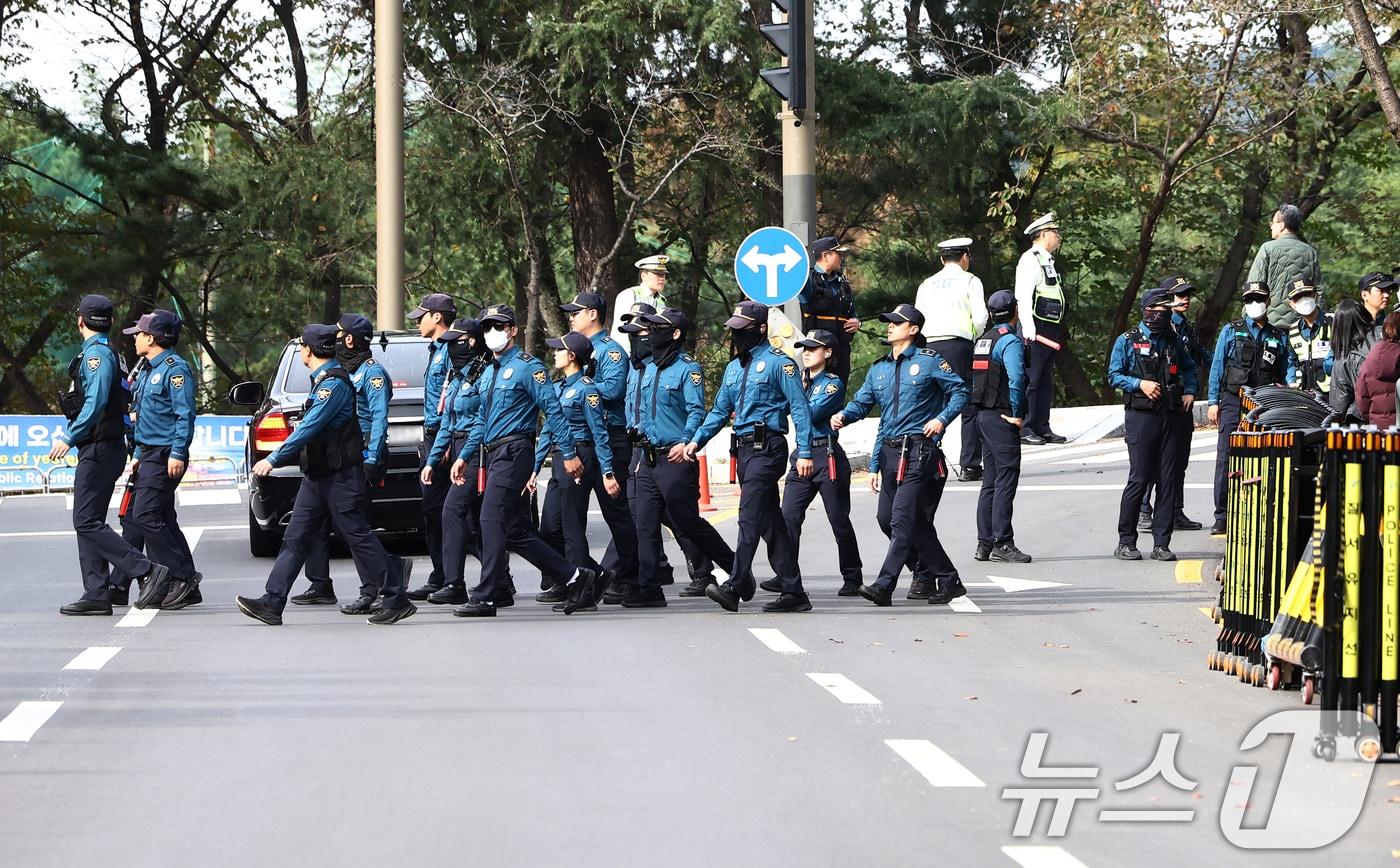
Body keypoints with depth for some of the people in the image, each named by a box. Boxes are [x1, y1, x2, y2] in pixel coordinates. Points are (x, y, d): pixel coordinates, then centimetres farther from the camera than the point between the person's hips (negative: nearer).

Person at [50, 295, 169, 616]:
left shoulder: (96, 354, -13)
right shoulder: (106, 353, 18)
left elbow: (96, 401, -23)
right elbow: (126, 398, 20)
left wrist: (68, 438, -24)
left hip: (99, 450, -10)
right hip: (98, 449, 10)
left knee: (87, 523, -12)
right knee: (88, 523, 10)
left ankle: (148, 572, -15)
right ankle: (97, 595, 8)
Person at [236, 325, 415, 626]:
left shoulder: (334, 383, -17)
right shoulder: (322, 380, 15)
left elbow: (310, 428, -23)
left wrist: (274, 460, -23)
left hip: (340, 476, -10)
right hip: (316, 476, 10)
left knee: (357, 537, -6)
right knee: (294, 538, 4)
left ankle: (397, 600, 1)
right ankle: (272, 603, 2)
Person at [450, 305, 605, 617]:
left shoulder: (528, 367, -5)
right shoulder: (488, 374, 20)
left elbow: (553, 410, -11)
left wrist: (569, 453, -16)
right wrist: (464, 456, 21)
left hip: (514, 450, -9)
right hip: (491, 455, 9)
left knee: (492, 518, -14)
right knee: (516, 531, 6)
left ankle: (486, 597, -12)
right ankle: (576, 577, 12)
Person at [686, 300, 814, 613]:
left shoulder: (778, 363, -5)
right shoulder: (734, 368, 19)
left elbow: (799, 408, -10)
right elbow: (720, 410, 21)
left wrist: (805, 452, -17)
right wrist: (697, 440, 7)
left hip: (767, 448, -8)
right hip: (743, 450, 8)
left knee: (749, 517, -16)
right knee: (772, 522, 9)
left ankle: (735, 587, -21)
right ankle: (793, 592, 12)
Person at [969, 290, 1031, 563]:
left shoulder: (983, 339, 15)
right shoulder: (1010, 341, -13)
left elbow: (974, 377, 18)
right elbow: (1016, 379, -24)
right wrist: (1016, 414, -15)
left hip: (983, 416, 9)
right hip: (1002, 419, -9)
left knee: (991, 481, 12)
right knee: (1006, 479, -8)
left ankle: (984, 544, 13)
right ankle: (1002, 544, -11)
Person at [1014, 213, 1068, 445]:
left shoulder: (1048, 261, 21)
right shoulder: (1030, 260, -9)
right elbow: (1023, 297, -18)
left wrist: (1059, 332, 22)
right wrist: (1028, 330, -25)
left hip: (1050, 332, 10)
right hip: (1036, 330, -10)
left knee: (1046, 382, 11)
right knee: (1031, 380, -9)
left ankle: (1042, 428, 15)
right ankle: (1024, 428, -7)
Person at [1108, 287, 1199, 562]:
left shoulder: (1174, 341, 14)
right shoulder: (1127, 341, 1)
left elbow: (1189, 367, 27)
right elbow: (1114, 375, -2)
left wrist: (1190, 392, 11)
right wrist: (1140, 384, -15)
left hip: (1172, 416, 5)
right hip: (1141, 416, -4)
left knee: (1168, 480, 2)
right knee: (1139, 479, -7)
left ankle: (1161, 543, 6)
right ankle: (1126, 543, 1)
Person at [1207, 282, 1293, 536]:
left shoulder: (1278, 337, 16)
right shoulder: (1231, 331, 10)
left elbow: (1287, 368, 17)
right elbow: (1217, 367, 7)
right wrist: (1213, 402, 0)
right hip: (1233, 402, -2)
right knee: (1226, 458, -7)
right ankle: (1222, 517, -5)